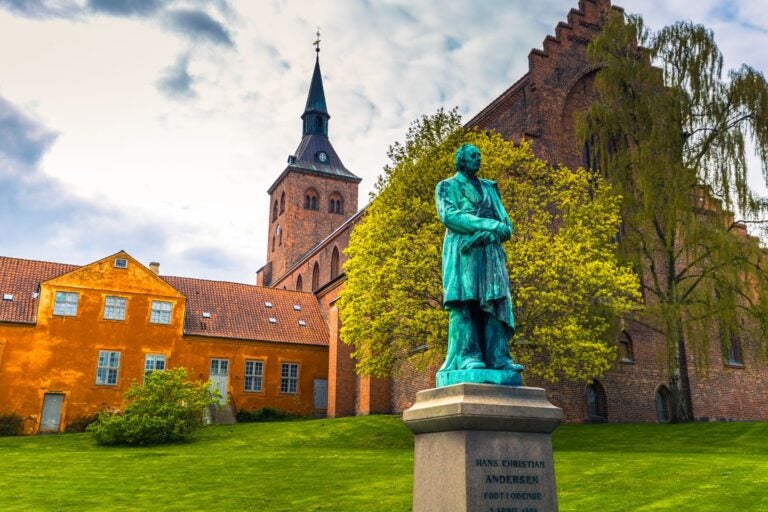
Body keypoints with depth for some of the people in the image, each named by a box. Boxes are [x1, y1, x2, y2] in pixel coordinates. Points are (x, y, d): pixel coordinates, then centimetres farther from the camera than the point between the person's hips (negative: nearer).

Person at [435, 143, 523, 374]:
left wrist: (486, 234, -10)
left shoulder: (489, 188, 24)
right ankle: (467, 355, -16)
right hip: (462, 251, -4)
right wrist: (489, 224, -14)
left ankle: (498, 357, -10)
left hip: (490, 252, 4)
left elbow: (505, 222, 13)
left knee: (495, 302, -7)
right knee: (464, 301, -12)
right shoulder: (447, 186, 12)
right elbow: (448, 215, -7)